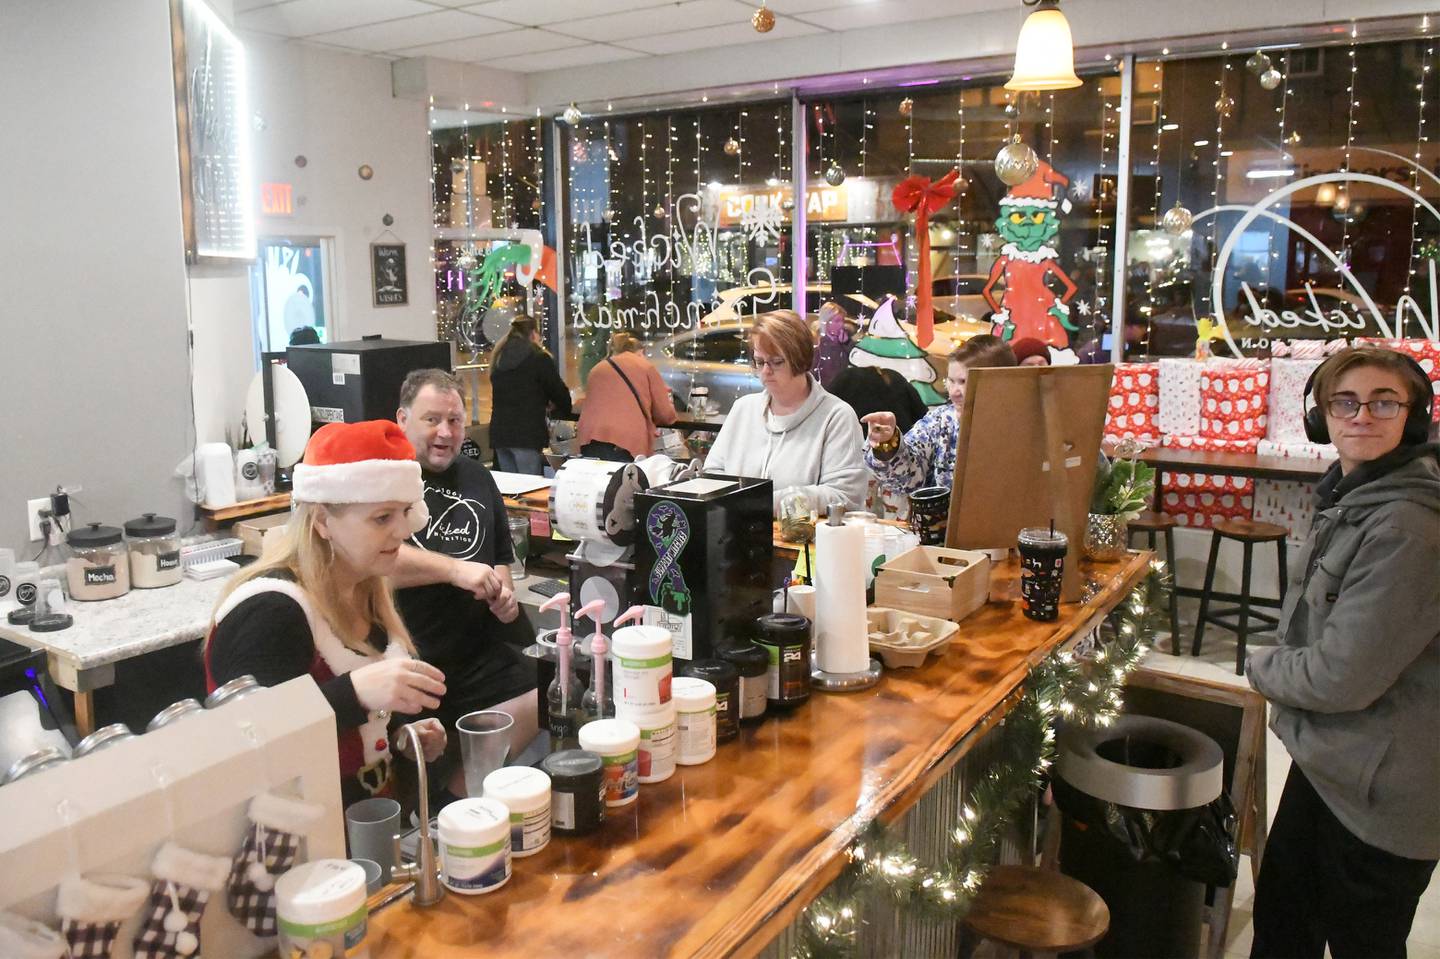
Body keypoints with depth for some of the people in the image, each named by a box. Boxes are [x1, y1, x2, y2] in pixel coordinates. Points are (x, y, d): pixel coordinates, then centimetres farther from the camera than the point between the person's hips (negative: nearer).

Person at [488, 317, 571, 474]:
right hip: (526, 434, -6)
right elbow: (559, 392, 0)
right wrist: (563, 410, 23)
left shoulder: (499, 359, 14)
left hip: (498, 432, 6)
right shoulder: (539, 358, -4)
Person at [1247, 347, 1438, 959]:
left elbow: (1343, 676, -26)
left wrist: (1262, 667, -8)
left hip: (1379, 791, -9)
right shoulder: (1352, 499, 5)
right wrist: (1280, 667, 3)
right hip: (1326, 763, 9)